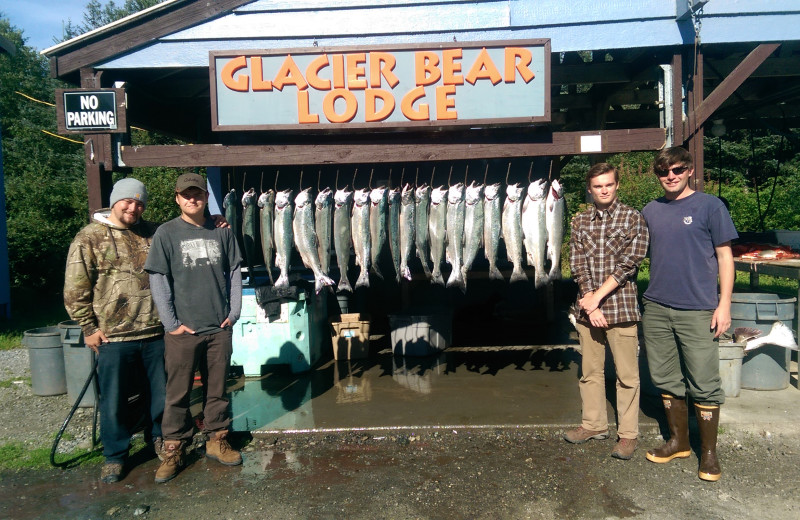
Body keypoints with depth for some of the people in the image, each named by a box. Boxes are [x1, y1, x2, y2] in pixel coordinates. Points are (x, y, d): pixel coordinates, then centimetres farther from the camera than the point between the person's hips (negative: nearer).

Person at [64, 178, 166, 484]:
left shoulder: (153, 234, 8)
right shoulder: (89, 238, -2)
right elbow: (75, 290, -3)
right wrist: (89, 328, -4)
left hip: (156, 332, 3)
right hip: (114, 336, -3)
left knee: (161, 391, 13)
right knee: (114, 400, 7)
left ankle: (158, 436, 36)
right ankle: (115, 456, 24)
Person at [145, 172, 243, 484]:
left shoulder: (222, 232, 5)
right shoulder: (166, 234, -2)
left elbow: (234, 272, 10)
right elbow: (158, 280, -4)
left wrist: (234, 312, 2)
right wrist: (172, 323, -9)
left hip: (219, 328, 2)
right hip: (182, 330, -2)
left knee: (217, 388, 13)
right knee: (178, 393, 6)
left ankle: (216, 440, 28)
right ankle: (173, 452, 19)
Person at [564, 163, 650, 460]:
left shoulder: (632, 218, -2)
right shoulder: (580, 221, 9)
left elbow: (629, 263, -11)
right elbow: (577, 263, 3)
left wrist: (598, 296, -14)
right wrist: (588, 298, -10)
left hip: (621, 306, -4)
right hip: (588, 307, 4)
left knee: (626, 374, 2)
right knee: (590, 370, 13)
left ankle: (628, 434, 14)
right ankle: (594, 424, 27)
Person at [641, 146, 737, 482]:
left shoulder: (709, 206, -1)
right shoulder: (650, 211, 11)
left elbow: (724, 256, -1)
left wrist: (724, 304, -7)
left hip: (697, 310, -4)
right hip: (656, 308, 5)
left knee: (704, 385, 1)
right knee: (666, 379, 12)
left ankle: (708, 452, 18)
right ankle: (678, 441, 29)